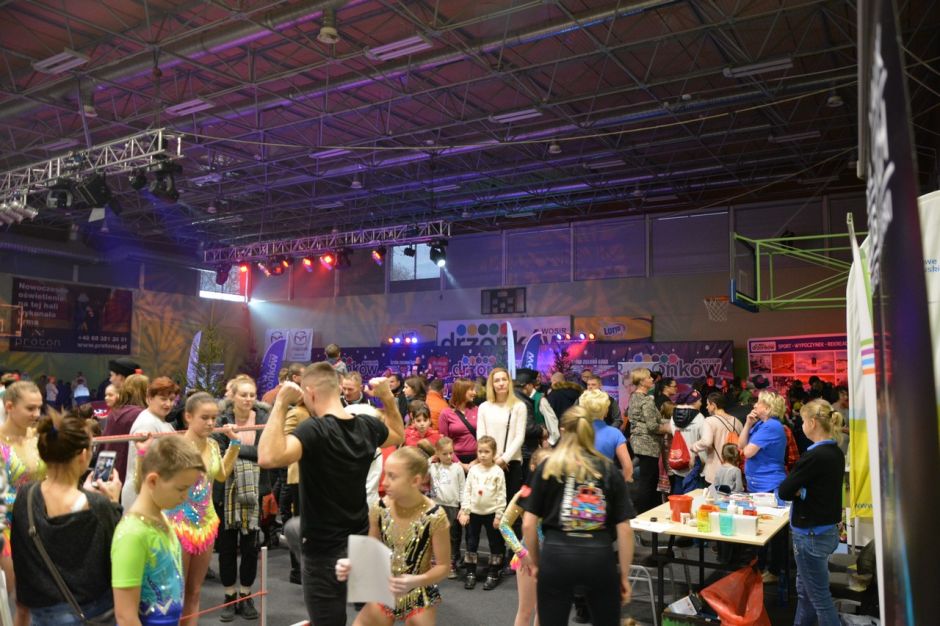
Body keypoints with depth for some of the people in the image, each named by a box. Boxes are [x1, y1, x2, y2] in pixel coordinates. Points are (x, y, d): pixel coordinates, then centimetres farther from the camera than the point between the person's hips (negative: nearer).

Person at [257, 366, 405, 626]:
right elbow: (399, 435, 20)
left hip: (325, 551, -6)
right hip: (361, 544, 7)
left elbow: (268, 457, -41)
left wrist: (281, 403, -32)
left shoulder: (314, 429, -25)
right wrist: (388, 397, 12)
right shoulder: (367, 426, -2)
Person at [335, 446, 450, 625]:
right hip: (383, 592, 3)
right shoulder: (379, 509, -11)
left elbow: (443, 566, -13)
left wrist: (416, 581, -30)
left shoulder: (435, 516, -21)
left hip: (419, 597, -3)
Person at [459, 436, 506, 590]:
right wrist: (464, 511, -5)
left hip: (491, 513, -2)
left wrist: (499, 515, -10)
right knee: (471, 543, 8)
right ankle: (471, 573, 20)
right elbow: (466, 491, 1)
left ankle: (493, 574, 19)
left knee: (495, 543, 6)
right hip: (473, 512, 2)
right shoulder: (473, 470, -1)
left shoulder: (498, 471, -8)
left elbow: (501, 495, -8)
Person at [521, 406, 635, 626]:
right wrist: (624, 575, 9)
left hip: (556, 554, -1)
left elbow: (528, 524, 1)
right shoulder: (609, 470, 5)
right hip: (599, 556, 1)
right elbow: (624, 529, 1)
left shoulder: (548, 467, 3)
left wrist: (534, 561, 15)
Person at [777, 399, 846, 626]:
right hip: (828, 529, 9)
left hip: (812, 535, -9)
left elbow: (784, 491, -20)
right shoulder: (836, 453, 4)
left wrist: (797, 490, -1)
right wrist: (800, 489, -8)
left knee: (819, 597, 4)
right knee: (805, 591, 21)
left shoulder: (815, 456, -24)